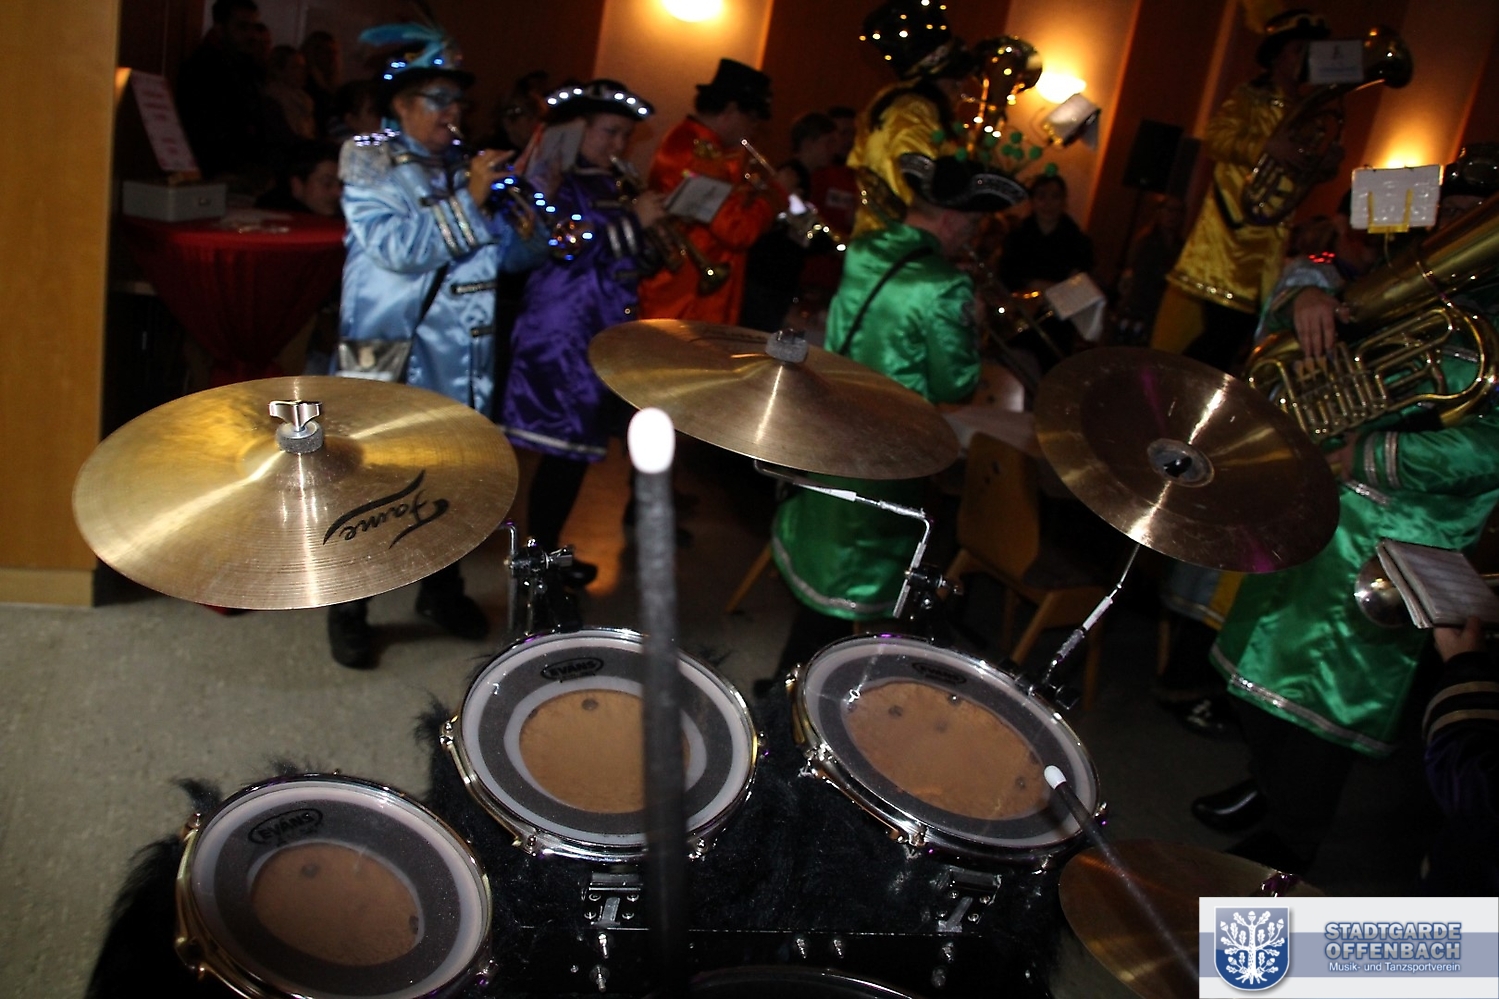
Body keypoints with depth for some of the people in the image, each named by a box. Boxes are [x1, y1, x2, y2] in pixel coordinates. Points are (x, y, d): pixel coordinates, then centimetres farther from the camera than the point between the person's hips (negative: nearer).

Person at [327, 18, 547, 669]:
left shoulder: (465, 166, 11)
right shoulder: (369, 163, -3)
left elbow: (508, 254, 9)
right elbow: (397, 249, -19)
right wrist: (469, 200, -19)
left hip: (461, 363, 5)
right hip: (390, 359, -5)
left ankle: (442, 590, 32)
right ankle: (348, 611, 17)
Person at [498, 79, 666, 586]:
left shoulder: (612, 184, 17)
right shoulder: (553, 178, -5)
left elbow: (635, 262, 19)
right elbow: (559, 250, -19)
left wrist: (654, 233, 0)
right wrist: (631, 222, -17)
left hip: (607, 335, 7)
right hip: (561, 335, -7)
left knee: (578, 446, 10)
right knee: (567, 444, -5)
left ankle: (546, 544, 22)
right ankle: (541, 551, 7)